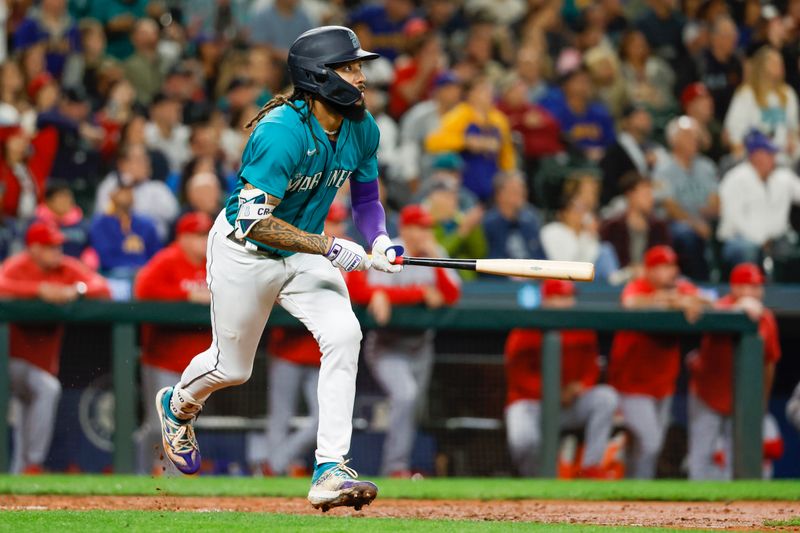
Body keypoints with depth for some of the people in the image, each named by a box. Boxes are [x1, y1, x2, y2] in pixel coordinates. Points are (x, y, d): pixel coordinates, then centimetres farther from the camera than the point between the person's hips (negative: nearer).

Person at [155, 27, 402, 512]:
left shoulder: (361, 129, -8)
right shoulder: (282, 132, -31)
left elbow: (366, 195, 9)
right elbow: (254, 219, -33)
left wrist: (379, 240, -11)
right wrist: (329, 247, -34)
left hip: (305, 252, 5)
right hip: (244, 253, -5)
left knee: (344, 334, -21)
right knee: (232, 367, 11)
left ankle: (331, 471, -21)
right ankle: (178, 407, 50)